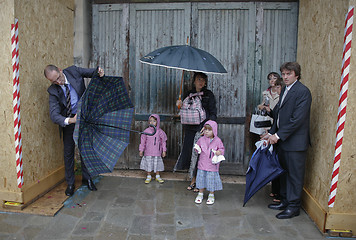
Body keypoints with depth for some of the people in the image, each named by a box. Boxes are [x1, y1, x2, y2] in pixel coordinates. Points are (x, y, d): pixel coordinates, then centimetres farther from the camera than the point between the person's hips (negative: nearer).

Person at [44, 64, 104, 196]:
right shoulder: (53, 91, -17)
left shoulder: (73, 71, -12)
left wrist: (99, 72, -25)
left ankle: (87, 178, 28)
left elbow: (93, 72, 0)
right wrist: (69, 120, -44)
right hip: (68, 121, -1)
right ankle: (70, 183, 21)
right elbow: (54, 115, -24)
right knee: (68, 152, 5)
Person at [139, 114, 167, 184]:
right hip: (148, 152, 0)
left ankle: (158, 176, 26)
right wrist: (141, 150, 1)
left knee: (157, 164, 9)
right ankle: (148, 176, 24)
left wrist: (164, 151, 3)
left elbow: (163, 141, 3)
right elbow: (143, 141, 1)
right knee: (148, 163, 7)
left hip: (157, 152, 0)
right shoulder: (146, 131, -4)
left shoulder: (160, 132, -4)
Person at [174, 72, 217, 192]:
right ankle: (193, 180, 18)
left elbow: (213, 113, 0)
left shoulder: (209, 95, 3)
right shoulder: (189, 94, 13)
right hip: (190, 128, 4)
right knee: (189, 152, 3)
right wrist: (180, 105, -4)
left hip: (203, 128, -3)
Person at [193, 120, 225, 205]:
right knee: (201, 178, 10)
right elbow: (197, 146, 14)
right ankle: (200, 194, 28)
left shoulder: (217, 141, -6)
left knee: (211, 178, 5)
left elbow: (222, 149, 3)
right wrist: (197, 149, -8)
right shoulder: (201, 139, 1)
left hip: (212, 165, -2)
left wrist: (220, 152, -17)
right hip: (202, 164, 2)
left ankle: (211, 195, 24)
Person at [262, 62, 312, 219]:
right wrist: (271, 133, 10)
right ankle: (285, 201, 32)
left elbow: (297, 119, -21)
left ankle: (293, 206, 16)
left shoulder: (302, 91, -14)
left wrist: (278, 135, -19)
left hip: (295, 142, -8)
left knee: (295, 174, 3)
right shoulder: (285, 90, 14)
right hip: (282, 140, 9)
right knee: (285, 172, 18)